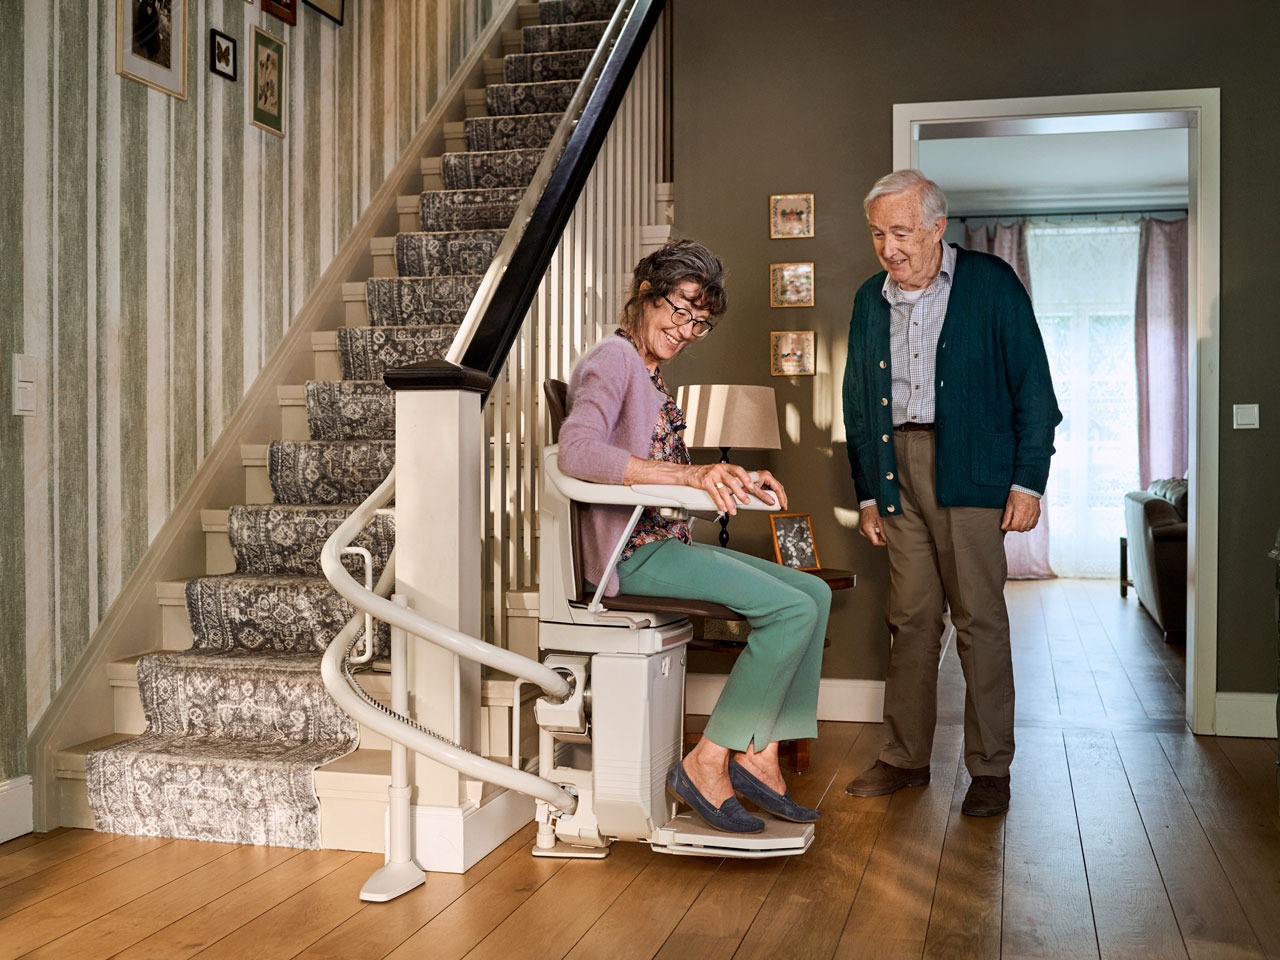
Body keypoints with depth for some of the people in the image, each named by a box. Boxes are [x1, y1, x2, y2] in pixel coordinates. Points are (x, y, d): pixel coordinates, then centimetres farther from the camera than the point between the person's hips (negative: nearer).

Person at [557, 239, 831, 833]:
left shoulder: (650, 373, 22)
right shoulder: (613, 358, -9)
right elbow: (577, 452, -27)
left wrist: (731, 479, 7)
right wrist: (688, 475, -32)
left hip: (667, 542, 10)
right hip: (633, 551, -10)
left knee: (814, 594, 2)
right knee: (792, 610, -19)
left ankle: (758, 754, -1)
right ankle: (706, 764, -11)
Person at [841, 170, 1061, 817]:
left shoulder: (990, 283, 1)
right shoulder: (870, 299, 14)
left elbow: (1032, 387, -1)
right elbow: (857, 402, 17)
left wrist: (1028, 480, -7)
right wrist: (866, 493, 13)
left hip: (967, 469, -4)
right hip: (895, 471, 4)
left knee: (980, 619, -2)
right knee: (911, 617, 6)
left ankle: (990, 768, 7)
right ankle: (905, 757, 15)